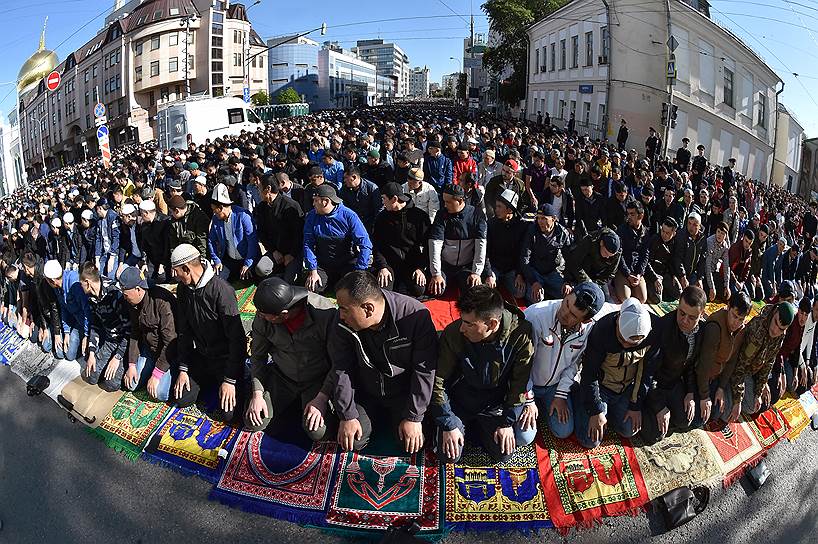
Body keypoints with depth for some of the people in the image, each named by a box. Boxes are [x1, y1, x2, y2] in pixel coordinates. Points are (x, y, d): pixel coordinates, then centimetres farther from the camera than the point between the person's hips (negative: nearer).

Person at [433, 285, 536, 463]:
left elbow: (520, 382, -14)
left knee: (504, 454, -3)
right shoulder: (453, 333, -26)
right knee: (449, 456, -6)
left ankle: (477, 425, 23)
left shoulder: (520, 334, -26)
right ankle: (464, 425, 24)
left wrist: (507, 422, -11)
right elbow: (438, 381, -15)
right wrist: (448, 425, -14)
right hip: (459, 401, 0)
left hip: (494, 404, 1)